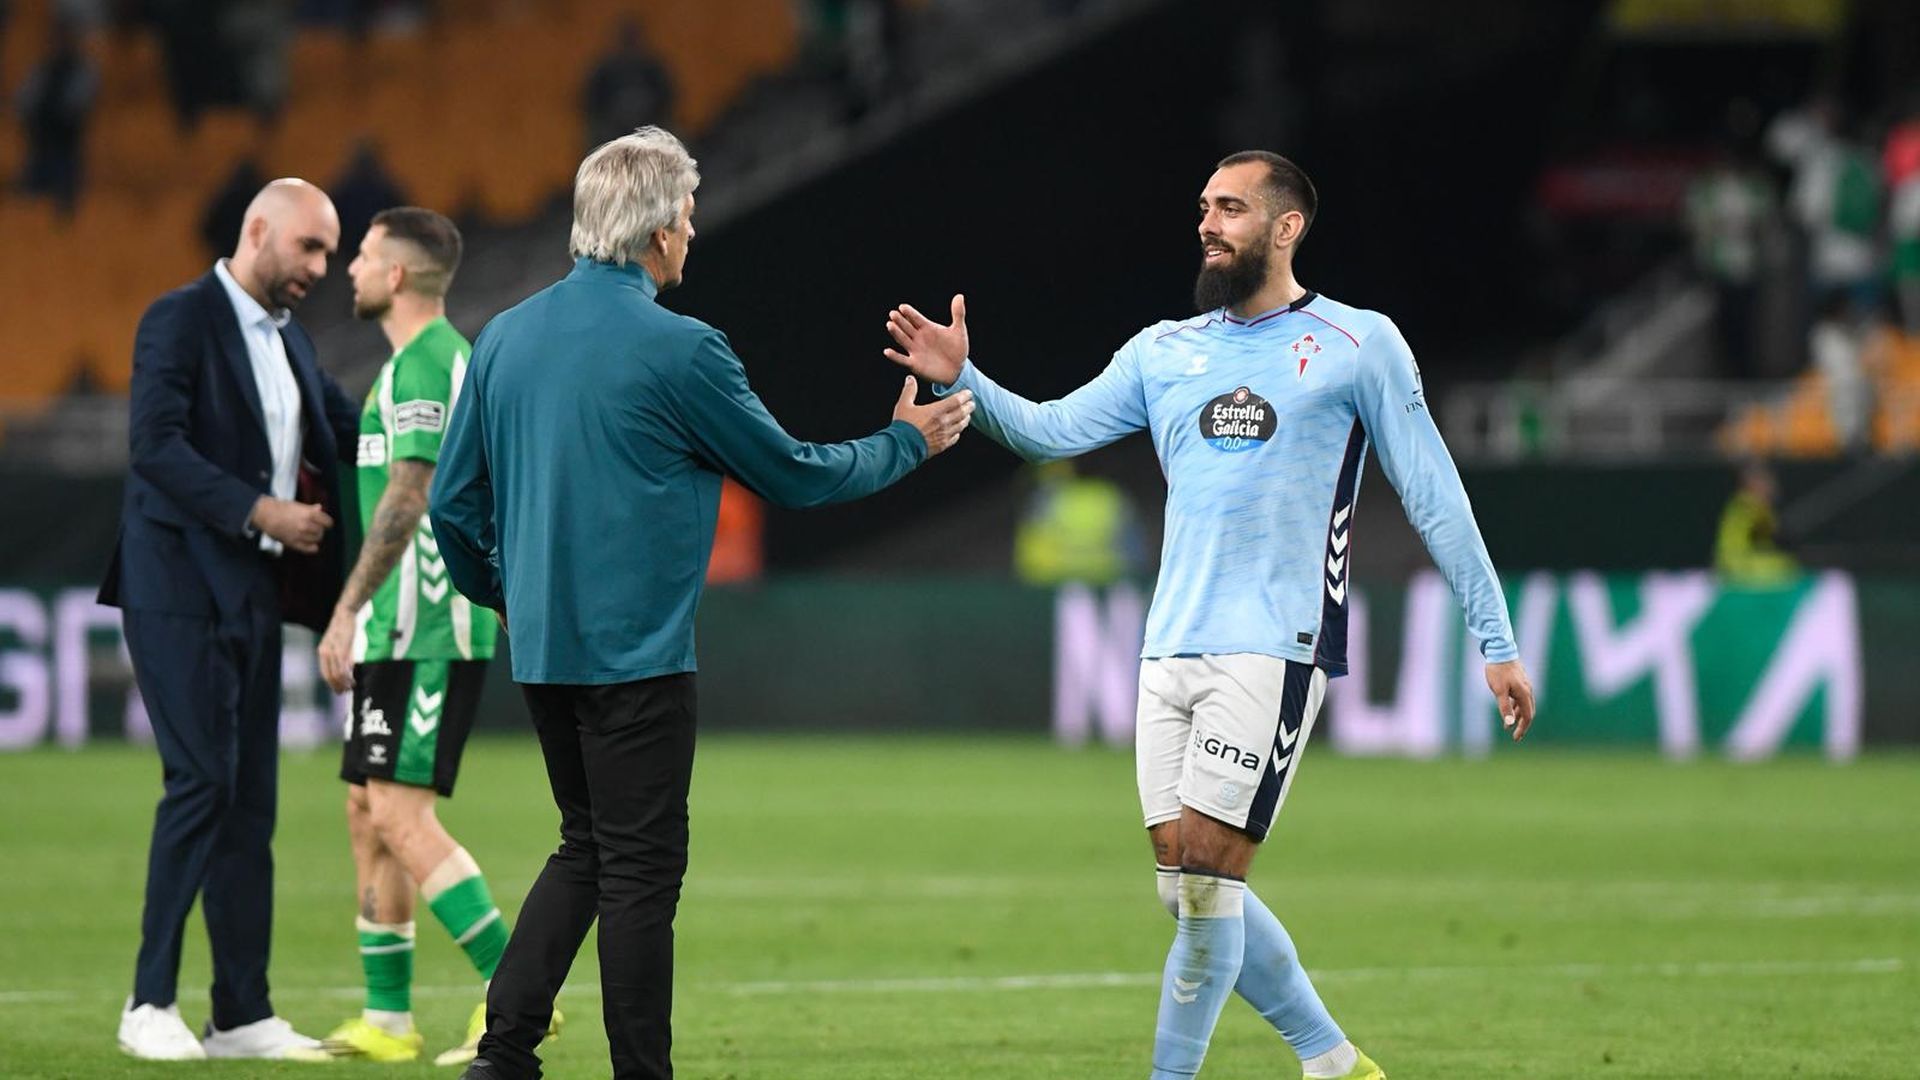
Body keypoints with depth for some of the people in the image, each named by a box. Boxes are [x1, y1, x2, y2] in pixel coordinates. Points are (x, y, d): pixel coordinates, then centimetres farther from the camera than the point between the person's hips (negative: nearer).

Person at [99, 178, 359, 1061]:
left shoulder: (289, 340, 18)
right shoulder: (181, 320, -7)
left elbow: (347, 437, 20)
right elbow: (156, 445, -17)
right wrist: (262, 511, -21)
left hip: (254, 592, 8)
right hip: (182, 585, -8)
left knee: (251, 798, 5)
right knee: (203, 780, -13)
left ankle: (242, 1013, 6)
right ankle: (150, 1004, -8)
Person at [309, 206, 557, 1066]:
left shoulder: (421, 365, -13)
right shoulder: (452, 358, 19)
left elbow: (407, 498, -20)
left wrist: (347, 612, -19)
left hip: (422, 631, -10)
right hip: (404, 632, 10)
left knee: (401, 816, -13)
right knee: (366, 812, 10)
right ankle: (386, 1021, 12)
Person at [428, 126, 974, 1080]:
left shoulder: (505, 338, 5)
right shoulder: (678, 350, -13)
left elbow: (454, 507, 10)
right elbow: (791, 475, -1)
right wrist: (906, 444, 15)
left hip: (543, 646, 7)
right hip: (638, 648, -7)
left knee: (587, 844, 17)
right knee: (641, 867, 0)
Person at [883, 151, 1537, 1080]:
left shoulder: (1357, 344, 1)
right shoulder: (1165, 351, 15)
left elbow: (1433, 497, 2)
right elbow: (1051, 430, 8)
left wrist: (1496, 643, 0)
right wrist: (961, 381, -9)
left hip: (1274, 648, -6)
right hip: (1172, 649, 6)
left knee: (1205, 879, -13)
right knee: (1188, 889, 5)